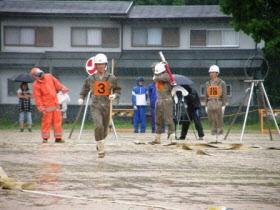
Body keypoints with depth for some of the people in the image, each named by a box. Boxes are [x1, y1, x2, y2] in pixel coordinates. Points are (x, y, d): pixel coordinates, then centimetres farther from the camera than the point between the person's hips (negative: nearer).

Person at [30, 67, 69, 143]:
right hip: (47, 107, -6)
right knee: (46, 121, -4)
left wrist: (62, 88, 8)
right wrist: (41, 107, -18)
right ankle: (45, 138, 6)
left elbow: (56, 83, 19)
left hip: (55, 104, 6)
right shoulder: (36, 85, -11)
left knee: (57, 120, 7)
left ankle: (58, 138, 13)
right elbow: (37, 97, -13)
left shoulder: (49, 77, 5)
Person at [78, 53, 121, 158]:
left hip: (106, 106, 2)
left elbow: (118, 90, 10)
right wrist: (81, 98, -2)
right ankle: (101, 150, -13)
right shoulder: (91, 79, 2)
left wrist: (114, 95, -11)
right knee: (98, 126, -23)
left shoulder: (111, 78, 1)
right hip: (95, 106, -2)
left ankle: (99, 145, 42)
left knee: (104, 129, 12)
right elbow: (85, 89, 15)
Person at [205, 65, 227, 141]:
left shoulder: (222, 83, -1)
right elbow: (206, 95, 16)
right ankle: (214, 133, 8)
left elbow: (224, 95, -2)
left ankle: (220, 135, -2)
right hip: (210, 103, 4)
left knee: (219, 120, -6)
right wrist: (206, 106, 11)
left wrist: (223, 105, -9)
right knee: (212, 120, 2)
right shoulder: (208, 83, 13)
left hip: (219, 103, -4)